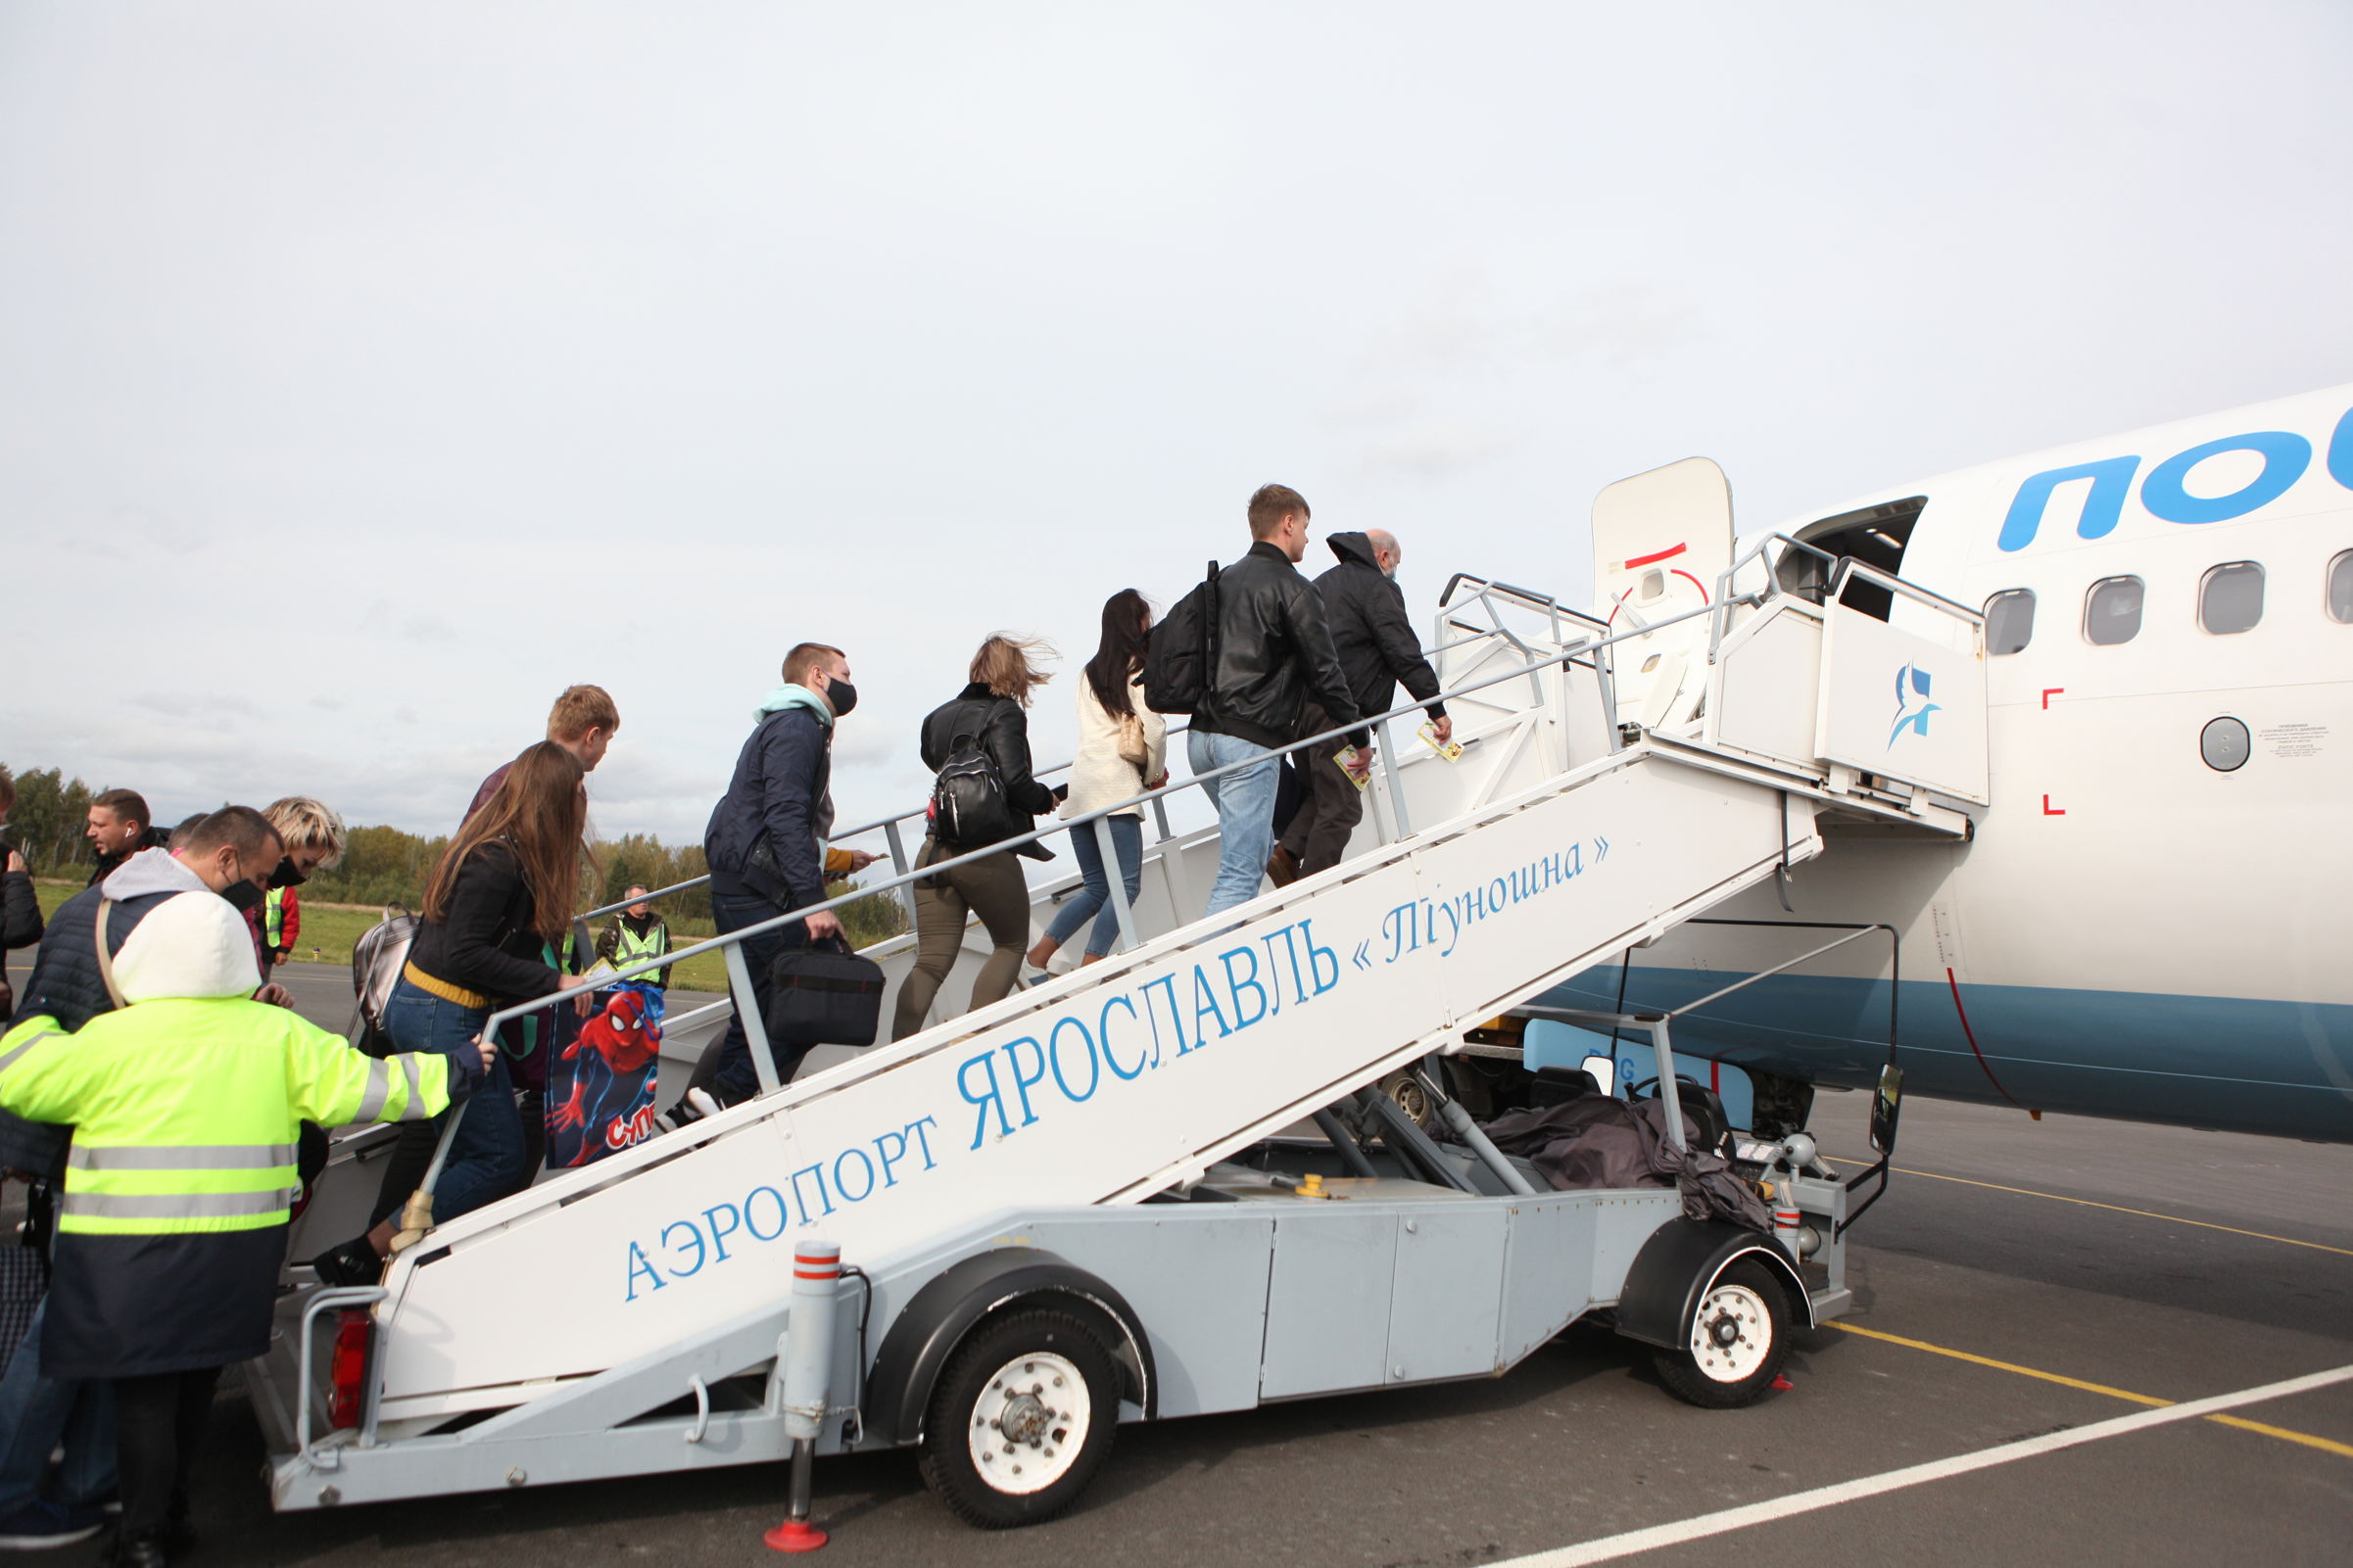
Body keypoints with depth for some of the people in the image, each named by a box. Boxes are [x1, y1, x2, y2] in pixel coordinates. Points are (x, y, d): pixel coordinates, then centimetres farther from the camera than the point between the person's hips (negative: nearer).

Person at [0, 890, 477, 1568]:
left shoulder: (111, 1039, -9)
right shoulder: (278, 1034, -2)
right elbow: (357, 1084, 0)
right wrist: (449, 1074, 10)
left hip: (132, 1254, -3)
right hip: (239, 1252, 3)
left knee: (142, 1389, 8)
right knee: (196, 1380, 19)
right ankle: (173, 1512, 33)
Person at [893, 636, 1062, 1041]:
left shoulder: (936, 717, 11)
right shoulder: (1005, 713, -6)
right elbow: (1014, 781, -15)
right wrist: (1046, 799, 3)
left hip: (935, 851, 5)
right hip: (988, 855, -5)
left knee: (931, 961, 8)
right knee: (1011, 945, 15)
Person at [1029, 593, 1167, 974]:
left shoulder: (1090, 672, 21)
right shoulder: (1139, 671, 1)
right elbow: (1154, 729, -8)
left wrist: (1150, 770, 17)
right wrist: (1155, 774, 10)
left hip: (1079, 787, 7)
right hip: (1115, 788, -7)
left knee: (1097, 886, 13)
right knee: (1126, 884, -6)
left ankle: (1040, 953, 4)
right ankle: (1090, 967, -14)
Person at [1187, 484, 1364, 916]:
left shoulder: (1223, 580, 17)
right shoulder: (1293, 589, -6)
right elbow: (1323, 671, -7)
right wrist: (1359, 734, 4)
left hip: (1201, 735, 8)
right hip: (1250, 742, -8)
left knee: (1255, 846, 23)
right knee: (1240, 873, -9)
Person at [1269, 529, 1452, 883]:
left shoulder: (1323, 584, 27)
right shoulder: (1377, 587, 0)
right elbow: (1404, 653, -8)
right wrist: (1436, 709, -4)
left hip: (1296, 707, 8)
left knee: (1322, 791, 21)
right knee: (1341, 806, -4)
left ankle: (1287, 853, 2)